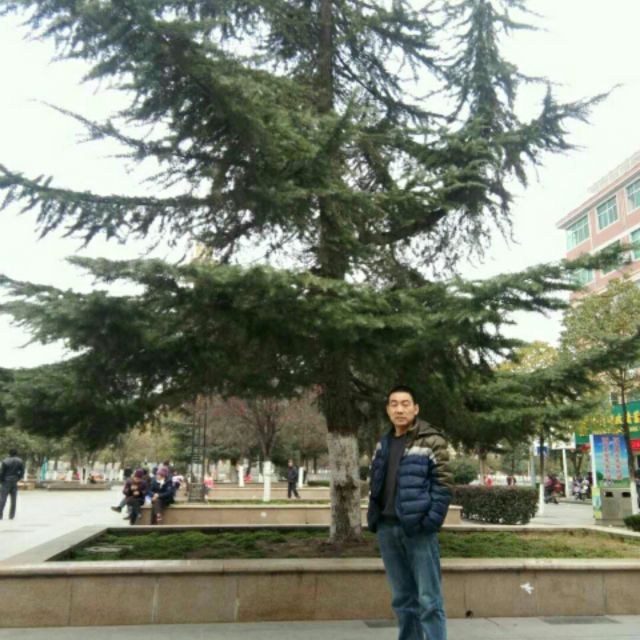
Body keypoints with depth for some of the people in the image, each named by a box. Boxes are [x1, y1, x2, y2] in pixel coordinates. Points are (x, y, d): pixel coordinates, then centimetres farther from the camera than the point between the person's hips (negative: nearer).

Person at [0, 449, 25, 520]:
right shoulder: (20, 461, 2)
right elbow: (22, 472, 2)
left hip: (6, 482, -3)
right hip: (15, 482, 4)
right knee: (13, 500, 8)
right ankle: (11, 516, 8)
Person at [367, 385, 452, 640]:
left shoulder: (431, 441, -5)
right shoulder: (383, 444, 13)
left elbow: (444, 483, -10)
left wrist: (431, 521, -17)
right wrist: (373, 517, 8)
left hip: (418, 529, -6)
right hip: (387, 528, 6)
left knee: (428, 600, -1)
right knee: (402, 598, 16)